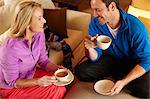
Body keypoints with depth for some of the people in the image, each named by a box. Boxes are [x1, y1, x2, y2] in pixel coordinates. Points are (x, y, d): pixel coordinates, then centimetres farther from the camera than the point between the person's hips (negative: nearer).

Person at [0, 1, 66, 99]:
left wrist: (58, 68, -20)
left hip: (31, 73, 6)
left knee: (62, 85, -9)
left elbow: (43, 60, -1)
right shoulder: (10, 49, -33)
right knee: (56, 91, -17)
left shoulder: (39, 34, -14)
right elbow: (12, 82, -21)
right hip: (11, 87, -6)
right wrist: (37, 81, -34)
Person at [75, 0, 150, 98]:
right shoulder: (95, 23, -17)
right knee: (80, 71, -15)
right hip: (111, 58, 3)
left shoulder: (136, 27, -30)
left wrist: (124, 82, -33)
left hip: (132, 63, -2)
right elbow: (95, 58, -12)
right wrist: (90, 48, -36)